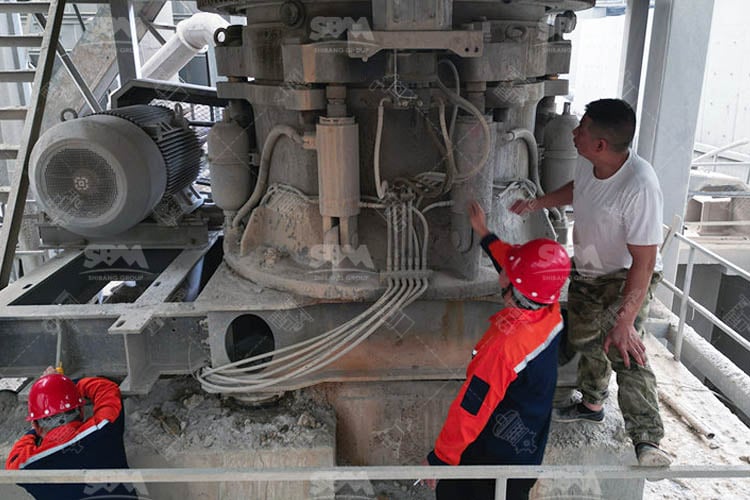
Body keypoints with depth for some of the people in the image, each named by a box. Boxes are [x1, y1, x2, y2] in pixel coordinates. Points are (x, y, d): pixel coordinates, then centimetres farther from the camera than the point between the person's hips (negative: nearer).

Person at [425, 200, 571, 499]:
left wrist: (440, 458, -13)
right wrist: (485, 234, 19)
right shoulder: (552, 312, -13)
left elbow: (469, 411, -27)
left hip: (494, 457, -7)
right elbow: (516, 268, 7)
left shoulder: (503, 346, -35)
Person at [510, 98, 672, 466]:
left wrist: (625, 321, -35)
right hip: (586, 272, 8)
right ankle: (592, 405, 45)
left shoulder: (639, 187, -35)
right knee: (585, 340, 22)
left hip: (625, 280, -8)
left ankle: (647, 442, -13)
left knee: (625, 354, -23)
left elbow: (643, 261, -33)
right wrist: (537, 203, 17)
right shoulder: (590, 166, -13)